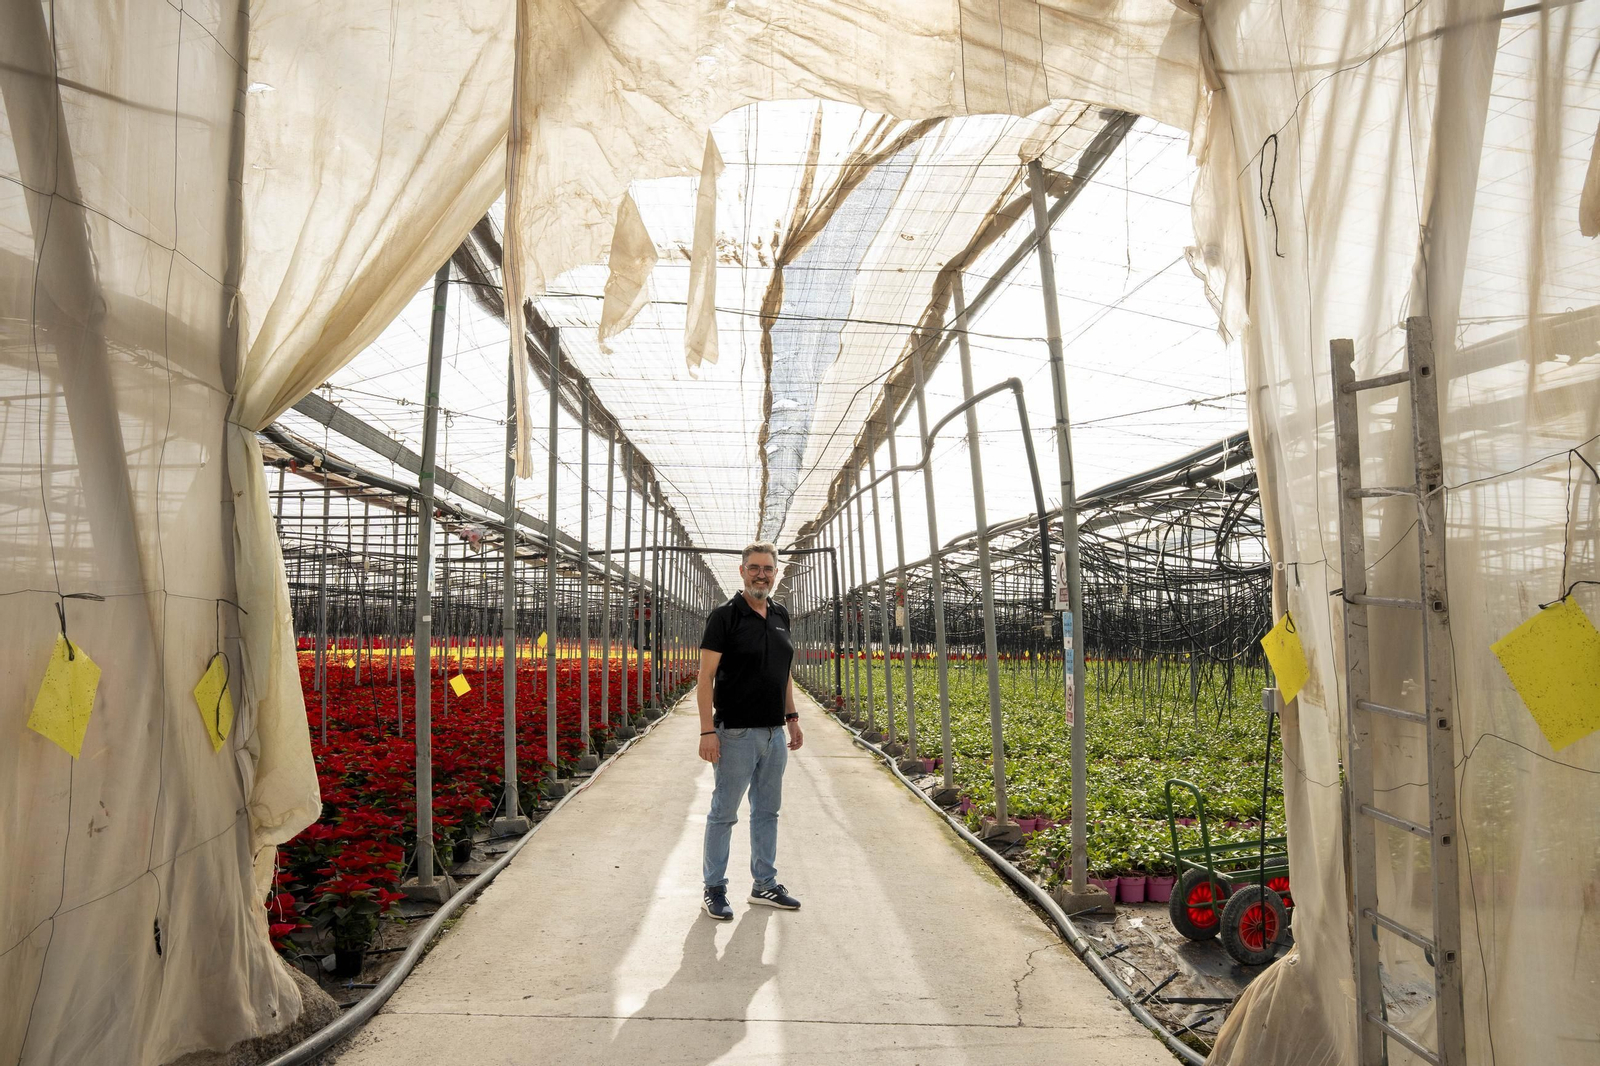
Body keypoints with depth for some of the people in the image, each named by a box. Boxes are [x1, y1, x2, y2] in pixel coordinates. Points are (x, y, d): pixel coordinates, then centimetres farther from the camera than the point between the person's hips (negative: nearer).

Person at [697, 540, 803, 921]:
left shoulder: (780, 615, 9)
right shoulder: (725, 616, -10)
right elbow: (706, 676, -13)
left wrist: (792, 718, 15)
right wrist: (707, 731, -19)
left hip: (774, 733, 7)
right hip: (737, 733, -6)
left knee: (767, 811, 15)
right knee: (724, 813, 4)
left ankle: (764, 885, 26)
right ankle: (715, 889, 17)